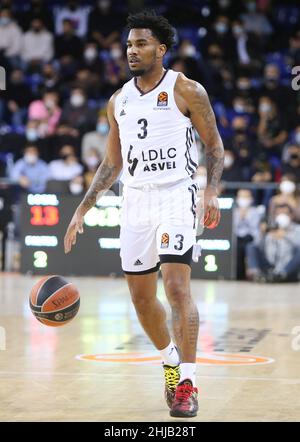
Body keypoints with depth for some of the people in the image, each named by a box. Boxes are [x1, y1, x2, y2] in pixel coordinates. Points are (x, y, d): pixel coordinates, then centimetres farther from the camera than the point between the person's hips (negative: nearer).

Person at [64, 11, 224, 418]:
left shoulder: (187, 91, -3)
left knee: (177, 286, -17)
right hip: (135, 201, 6)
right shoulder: (119, 101, 12)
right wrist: (82, 210, 13)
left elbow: (214, 145, 2)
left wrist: (212, 192, -14)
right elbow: (112, 163, 18)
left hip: (176, 197, -6)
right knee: (141, 296, 9)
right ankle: (171, 361, 33)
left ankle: (187, 383, -14)